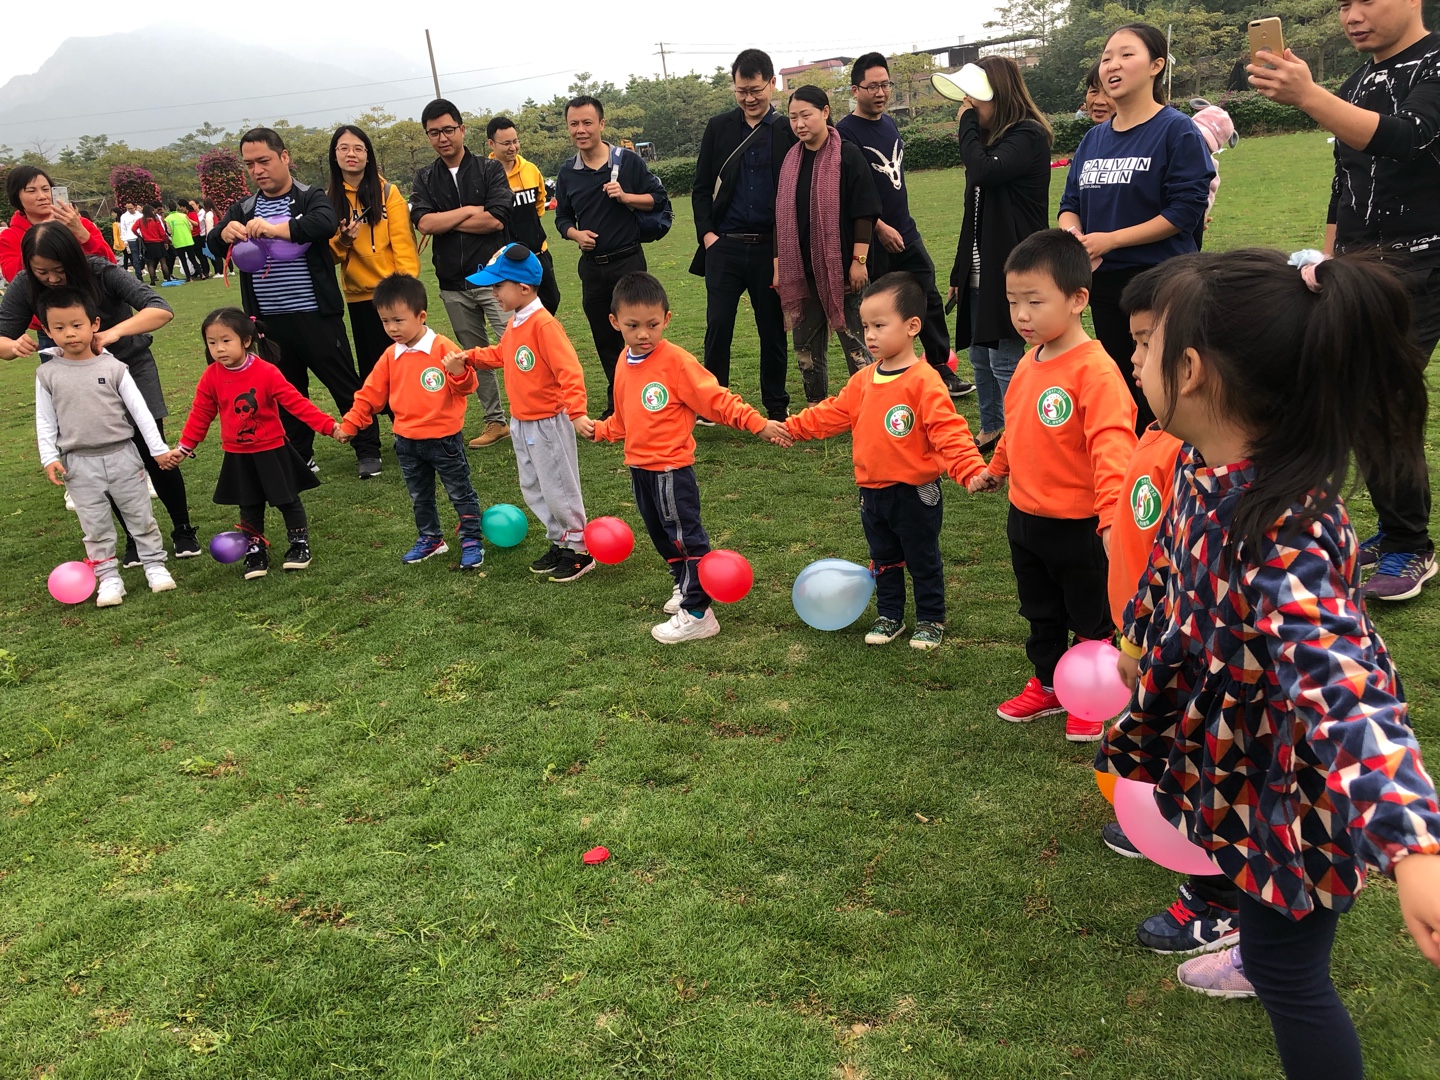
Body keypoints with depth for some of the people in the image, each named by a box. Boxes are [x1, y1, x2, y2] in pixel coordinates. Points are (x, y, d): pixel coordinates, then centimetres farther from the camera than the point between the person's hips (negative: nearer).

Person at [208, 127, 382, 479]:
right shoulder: (243, 210, 12)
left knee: (345, 384, 2)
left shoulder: (310, 198, -1)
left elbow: (326, 223, -23)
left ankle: (368, 451, 13)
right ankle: (300, 457, 25)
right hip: (269, 321, 5)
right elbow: (214, 246, -1)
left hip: (316, 314, -4)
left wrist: (277, 228, -38)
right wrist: (225, 232, -25)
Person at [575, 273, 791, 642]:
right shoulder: (625, 363, 6)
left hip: (671, 467, -8)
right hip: (639, 466, 8)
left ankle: (697, 614, 7)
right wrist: (598, 429, 19)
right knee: (660, 533, 21)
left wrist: (758, 424, -26)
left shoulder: (675, 360, -18)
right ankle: (685, 585, 40)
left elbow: (717, 399, -20)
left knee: (685, 536, -1)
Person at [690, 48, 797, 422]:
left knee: (773, 330, 7)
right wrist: (707, 233, -2)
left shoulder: (788, 131, 3)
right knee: (717, 327, 0)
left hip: (771, 248, -1)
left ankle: (777, 406, 19)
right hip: (724, 246, 1)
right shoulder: (718, 127, 9)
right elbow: (701, 187, 10)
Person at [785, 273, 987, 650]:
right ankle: (889, 616, 36)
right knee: (884, 561, 20)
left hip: (914, 492, -6)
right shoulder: (863, 380, 2)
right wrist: (792, 427, 5)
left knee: (923, 561, 12)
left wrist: (972, 470, -37)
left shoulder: (924, 381, -19)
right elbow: (832, 414, 12)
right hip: (873, 492, 6)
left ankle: (930, 620, 29)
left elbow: (948, 431, -25)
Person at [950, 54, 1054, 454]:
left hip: (1011, 270, -9)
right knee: (980, 355, 15)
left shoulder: (1028, 135, -10)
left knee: (1005, 361, -8)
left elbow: (985, 171, -29)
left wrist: (967, 123, -13)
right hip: (981, 269, 9)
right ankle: (991, 430, 29)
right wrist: (959, 271, 18)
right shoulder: (990, 137, 15)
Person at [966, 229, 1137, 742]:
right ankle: (1048, 686, 42)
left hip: (1078, 526, -8)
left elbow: (1111, 448, -32)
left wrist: (1112, 517, -39)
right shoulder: (1029, 362, 2)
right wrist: (995, 469, 28)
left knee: (1092, 618, 14)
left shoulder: (1094, 369, -24)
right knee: (1041, 615, 24)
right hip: (1025, 518, 8)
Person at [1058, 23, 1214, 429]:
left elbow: (1186, 211, -15)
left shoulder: (1177, 130, -8)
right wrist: (1074, 236, -10)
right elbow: (1070, 204, 13)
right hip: (1104, 283, 7)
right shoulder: (1094, 138, 11)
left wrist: (1110, 239, -17)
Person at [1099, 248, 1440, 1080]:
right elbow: (1179, 564, 8)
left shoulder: (1287, 536, -39)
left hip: (1290, 782, -9)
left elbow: (1343, 683, -52)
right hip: (1236, 756, 9)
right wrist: (1140, 640, 26)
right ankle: (1261, 957, 67)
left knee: (1290, 970, 11)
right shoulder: (1209, 468, -12)